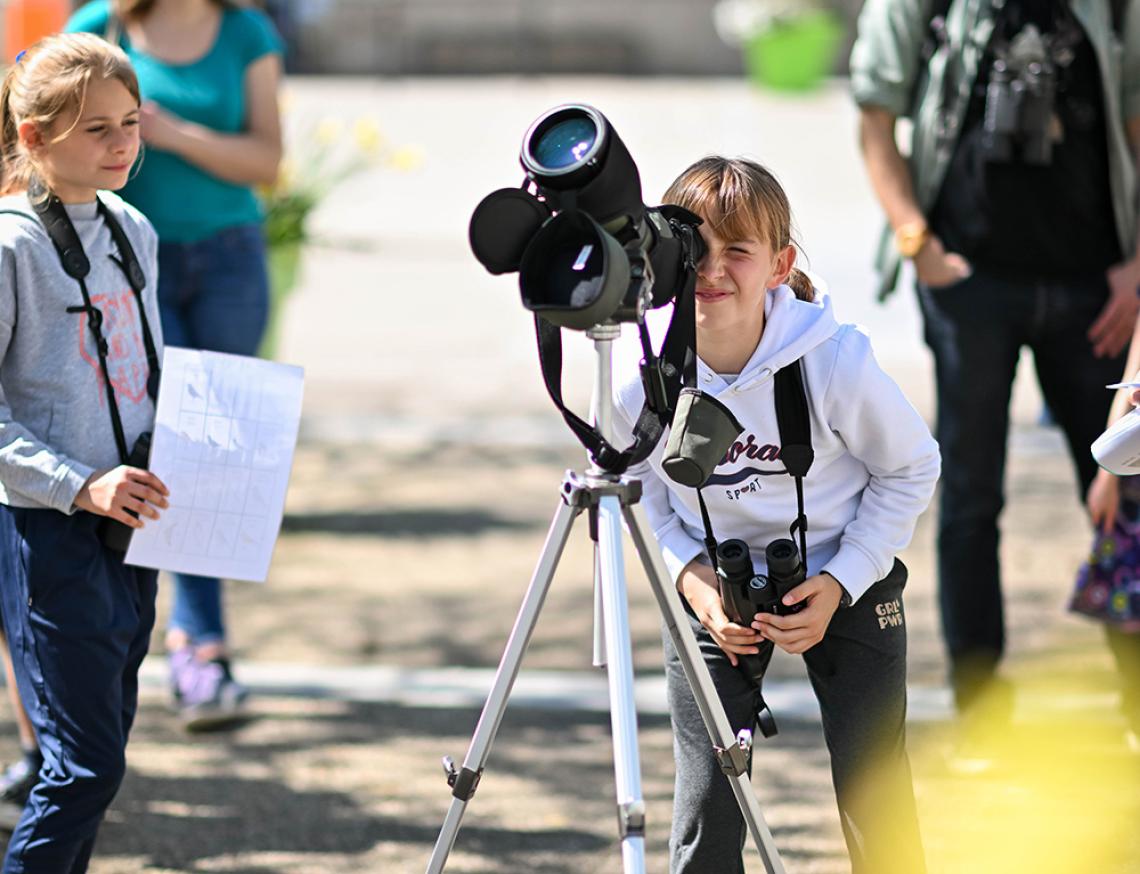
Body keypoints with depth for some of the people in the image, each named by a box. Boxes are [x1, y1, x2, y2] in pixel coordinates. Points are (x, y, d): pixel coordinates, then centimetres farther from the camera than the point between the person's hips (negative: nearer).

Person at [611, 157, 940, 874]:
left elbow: (912, 469, -8)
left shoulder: (834, 362, -25)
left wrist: (842, 581, -15)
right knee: (708, 815, -2)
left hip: (845, 586, -1)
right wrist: (690, 571, -14)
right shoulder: (639, 380, -19)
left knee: (876, 801, -2)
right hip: (713, 592, 1)